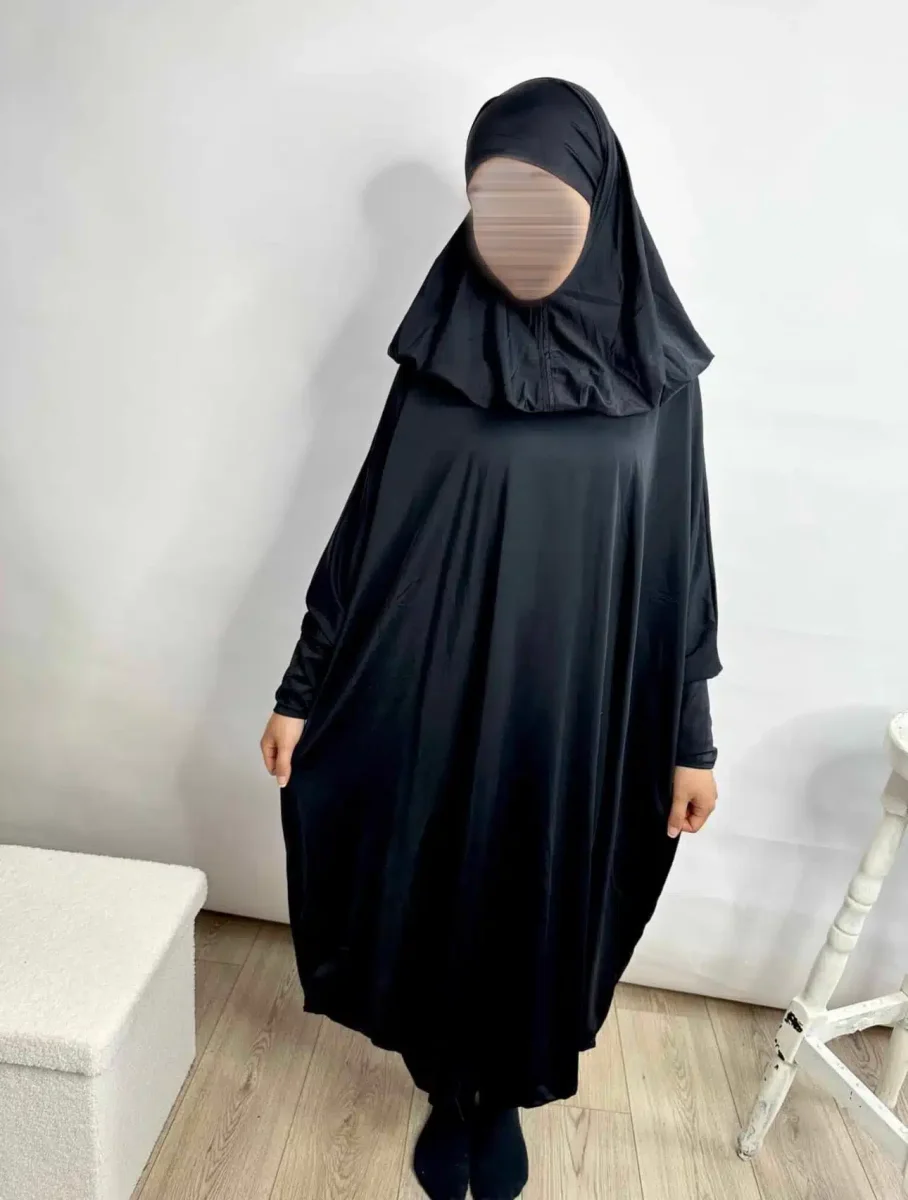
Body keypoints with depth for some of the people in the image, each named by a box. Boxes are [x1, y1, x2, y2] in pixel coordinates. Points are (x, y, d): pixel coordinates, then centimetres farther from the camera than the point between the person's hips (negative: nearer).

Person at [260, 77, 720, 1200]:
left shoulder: (658, 373, -3)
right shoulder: (440, 358, -5)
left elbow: (681, 566, 0)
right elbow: (367, 535, -2)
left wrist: (692, 739, 2)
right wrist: (303, 688, -1)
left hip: (579, 717, 1)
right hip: (441, 701, 0)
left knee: (538, 917, 17)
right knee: (439, 908, 16)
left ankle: (504, 1100, 47)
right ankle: (448, 1097, 46)